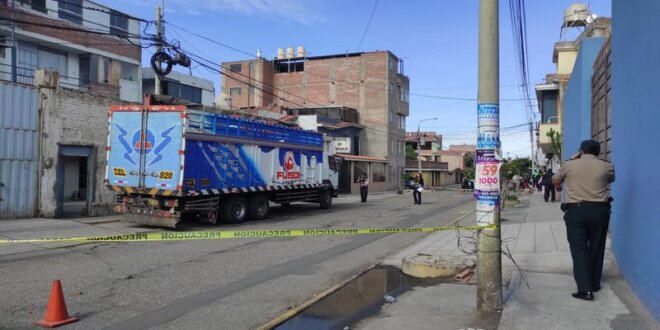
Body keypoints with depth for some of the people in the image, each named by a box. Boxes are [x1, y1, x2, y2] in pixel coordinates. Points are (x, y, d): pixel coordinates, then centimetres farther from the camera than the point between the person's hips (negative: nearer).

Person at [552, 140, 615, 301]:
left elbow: (555, 181, 16)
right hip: (599, 210, 2)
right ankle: (595, 284, 26)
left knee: (579, 249, -1)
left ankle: (585, 289, -8)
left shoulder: (569, 165, 0)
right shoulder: (607, 166, 3)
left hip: (575, 210, -2)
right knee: (596, 248, 15)